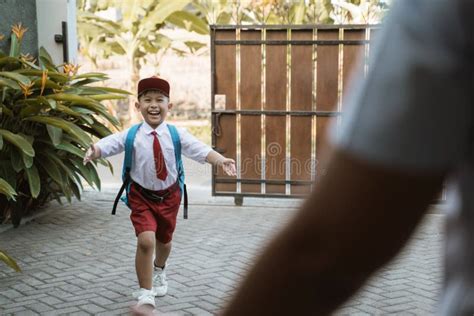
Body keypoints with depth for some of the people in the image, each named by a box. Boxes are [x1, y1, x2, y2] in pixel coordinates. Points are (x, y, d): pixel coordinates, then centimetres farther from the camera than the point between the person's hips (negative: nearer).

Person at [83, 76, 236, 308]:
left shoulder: (176, 134, -11)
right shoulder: (131, 136, -12)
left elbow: (199, 149, -22)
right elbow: (109, 144, -23)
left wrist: (220, 160, -39)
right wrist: (94, 151, -46)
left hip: (169, 195, 2)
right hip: (142, 196, -2)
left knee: (164, 239, 22)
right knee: (146, 240, -20)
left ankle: (159, 271, 56)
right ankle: (145, 294, -6)